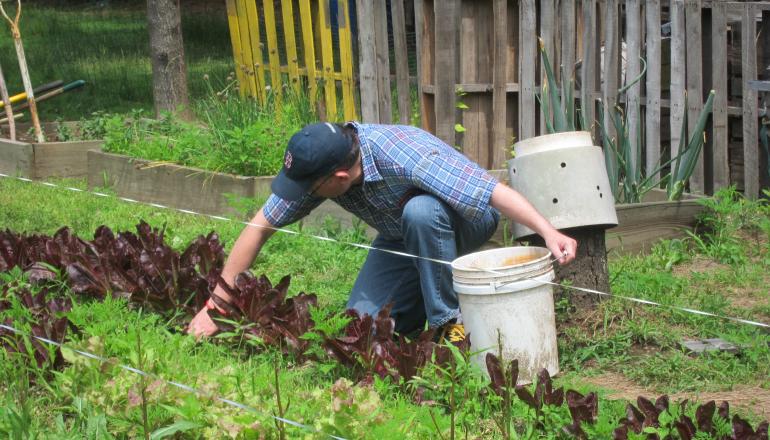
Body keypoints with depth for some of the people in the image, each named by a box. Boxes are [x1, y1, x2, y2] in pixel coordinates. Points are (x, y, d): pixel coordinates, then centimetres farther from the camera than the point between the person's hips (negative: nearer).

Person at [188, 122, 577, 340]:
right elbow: (259, 228, -13)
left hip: (464, 222, -5)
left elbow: (494, 191, -44)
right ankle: (427, 291, 18)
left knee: (419, 211, -38)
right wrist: (216, 305, -16)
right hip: (402, 239, 6)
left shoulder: (404, 156, -39)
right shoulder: (316, 164, -21)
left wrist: (548, 232, -56)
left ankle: (450, 322, -20)